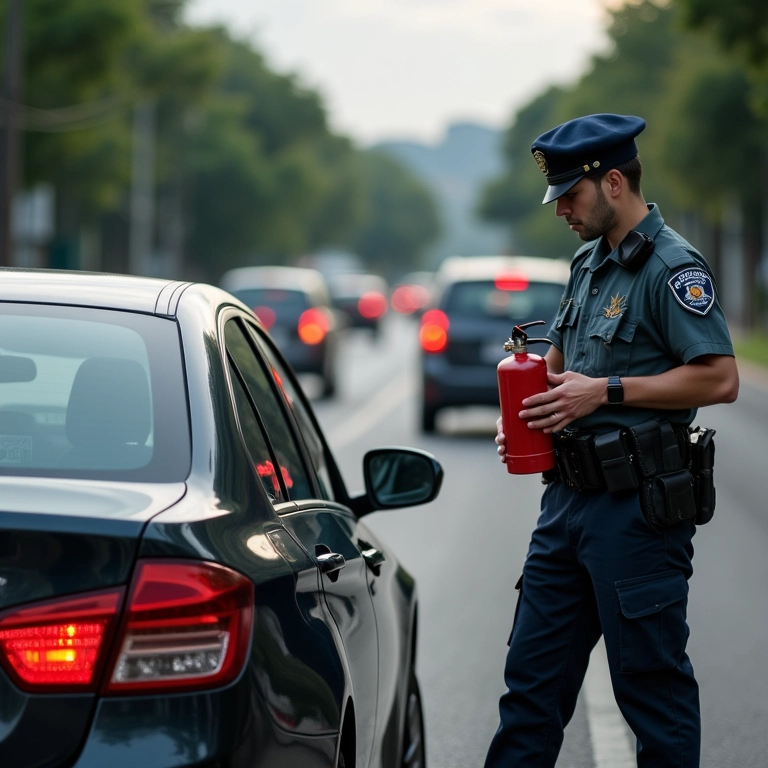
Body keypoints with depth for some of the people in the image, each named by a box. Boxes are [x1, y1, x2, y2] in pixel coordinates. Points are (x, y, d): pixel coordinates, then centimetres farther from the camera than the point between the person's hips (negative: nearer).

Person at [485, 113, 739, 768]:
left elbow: (720, 379, -21)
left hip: (638, 509, -9)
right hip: (570, 497, 9)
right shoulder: (590, 263, 16)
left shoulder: (673, 267, -12)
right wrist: (524, 413, 10)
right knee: (533, 674, 11)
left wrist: (606, 391, -19)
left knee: (652, 684, 0)